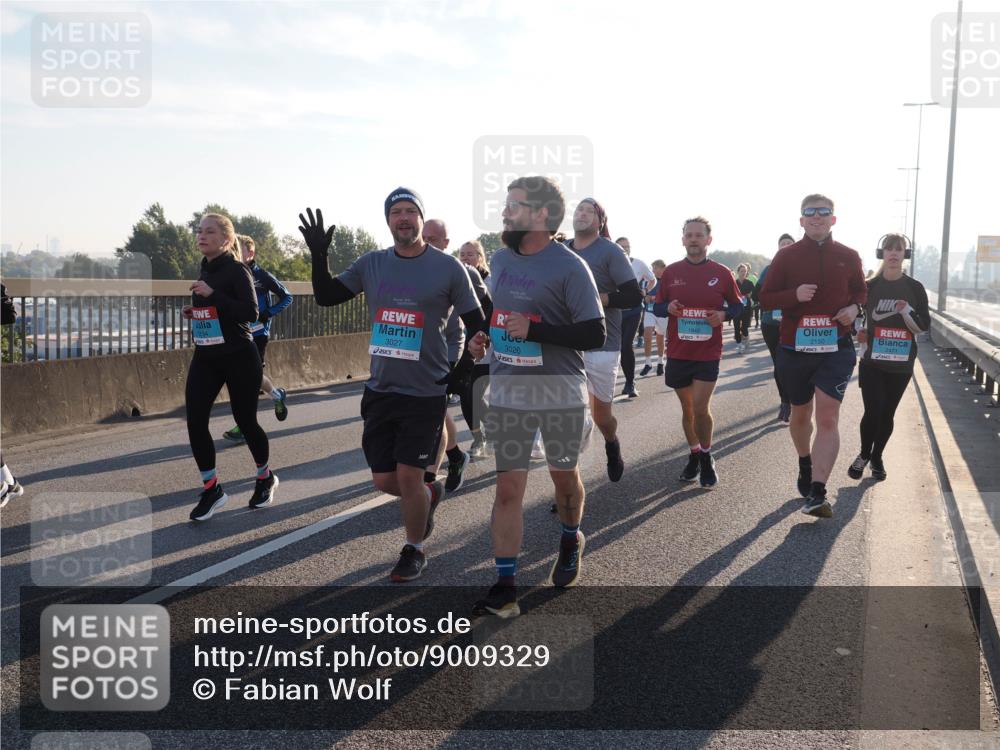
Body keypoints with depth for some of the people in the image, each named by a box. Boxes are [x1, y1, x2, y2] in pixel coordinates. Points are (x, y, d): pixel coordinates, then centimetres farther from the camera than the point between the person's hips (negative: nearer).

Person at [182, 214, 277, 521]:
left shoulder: (236, 270, -11)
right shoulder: (204, 270, 12)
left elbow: (251, 312, -22)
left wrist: (212, 294, -26)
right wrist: (192, 312, 4)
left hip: (238, 358, -6)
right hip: (205, 357, 7)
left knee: (245, 420, 5)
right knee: (195, 421, -5)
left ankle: (265, 478, 29)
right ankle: (211, 488, 9)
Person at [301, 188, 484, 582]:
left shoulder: (447, 267, -5)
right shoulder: (371, 264, 5)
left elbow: (477, 324, 1)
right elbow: (326, 296, 8)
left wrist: (463, 371, -5)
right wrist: (319, 255, -6)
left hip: (425, 392, -4)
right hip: (380, 390, 4)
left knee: (408, 476, -2)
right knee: (384, 480, 8)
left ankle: (414, 551, 21)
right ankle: (429, 494, 40)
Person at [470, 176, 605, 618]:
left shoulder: (569, 267, -12)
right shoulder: (500, 260, 7)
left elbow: (595, 335, -16)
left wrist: (534, 330, -23)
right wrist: (480, 337, 6)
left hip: (560, 392, -4)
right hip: (506, 392, 4)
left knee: (564, 476, 14)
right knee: (508, 488, 0)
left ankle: (571, 541, 44)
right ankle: (505, 587, 4)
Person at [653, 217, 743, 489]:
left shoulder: (722, 273, 0)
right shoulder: (670, 272, 3)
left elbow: (738, 305, 9)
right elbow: (657, 307, 9)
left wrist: (724, 314, -12)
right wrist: (668, 308, -14)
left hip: (708, 354, -2)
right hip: (677, 352, 2)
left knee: (700, 409, -8)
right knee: (687, 409, 12)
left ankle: (706, 458, 14)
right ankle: (694, 456, 30)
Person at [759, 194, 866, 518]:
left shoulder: (848, 257, 4)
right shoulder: (786, 256, 0)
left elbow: (860, 291, 18)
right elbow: (765, 298, 1)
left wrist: (855, 307, -5)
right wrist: (795, 295, -18)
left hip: (836, 348, -1)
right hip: (795, 348, 1)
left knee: (828, 417, -14)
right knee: (800, 413, 17)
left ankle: (817, 493, -17)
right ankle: (805, 463, 46)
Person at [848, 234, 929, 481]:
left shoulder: (915, 288, -1)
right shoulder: (870, 286, -2)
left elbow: (924, 326, -3)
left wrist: (905, 310, -20)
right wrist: (859, 331, -8)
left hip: (901, 364, 1)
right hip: (872, 362, -1)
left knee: (887, 414, 9)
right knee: (873, 411, -9)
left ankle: (877, 457, 30)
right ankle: (864, 455, 16)